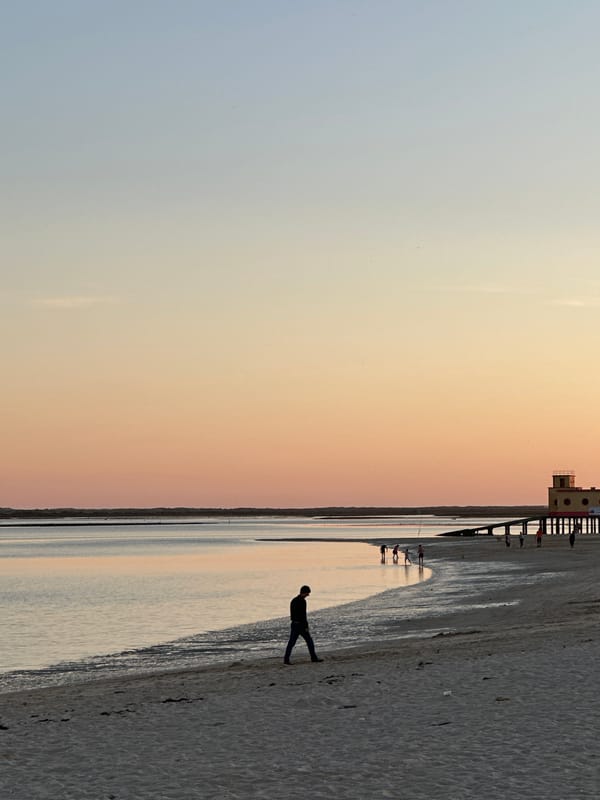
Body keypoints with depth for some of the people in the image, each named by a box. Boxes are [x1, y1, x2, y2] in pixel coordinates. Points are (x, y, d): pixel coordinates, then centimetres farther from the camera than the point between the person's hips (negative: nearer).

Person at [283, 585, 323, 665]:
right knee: (309, 641, 5)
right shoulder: (302, 601, -16)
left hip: (294, 624, 8)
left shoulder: (293, 600, 13)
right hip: (300, 624, -8)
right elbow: (303, 615, -20)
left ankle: (286, 659, -1)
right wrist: (306, 627, -17)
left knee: (291, 642, 4)